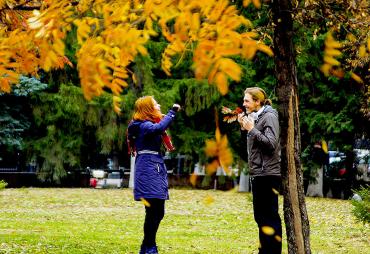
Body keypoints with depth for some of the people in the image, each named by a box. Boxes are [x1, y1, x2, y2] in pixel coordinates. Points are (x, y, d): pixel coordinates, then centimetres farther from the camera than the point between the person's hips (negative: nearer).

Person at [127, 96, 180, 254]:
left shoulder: (149, 124, 23)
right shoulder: (143, 125, -12)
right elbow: (160, 128, -30)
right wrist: (172, 112, -24)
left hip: (156, 169, 10)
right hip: (148, 171, -10)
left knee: (157, 213, 11)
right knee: (153, 212, -13)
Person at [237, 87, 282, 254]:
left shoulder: (269, 117, -11)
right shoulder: (255, 117, 16)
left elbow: (271, 143, -20)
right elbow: (250, 144, 19)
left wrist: (252, 129, -18)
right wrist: (243, 127, 5)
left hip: (267, 174, -10)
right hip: (258, 173, 10)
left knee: (269, 216, -8)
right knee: (260, 215, 15)